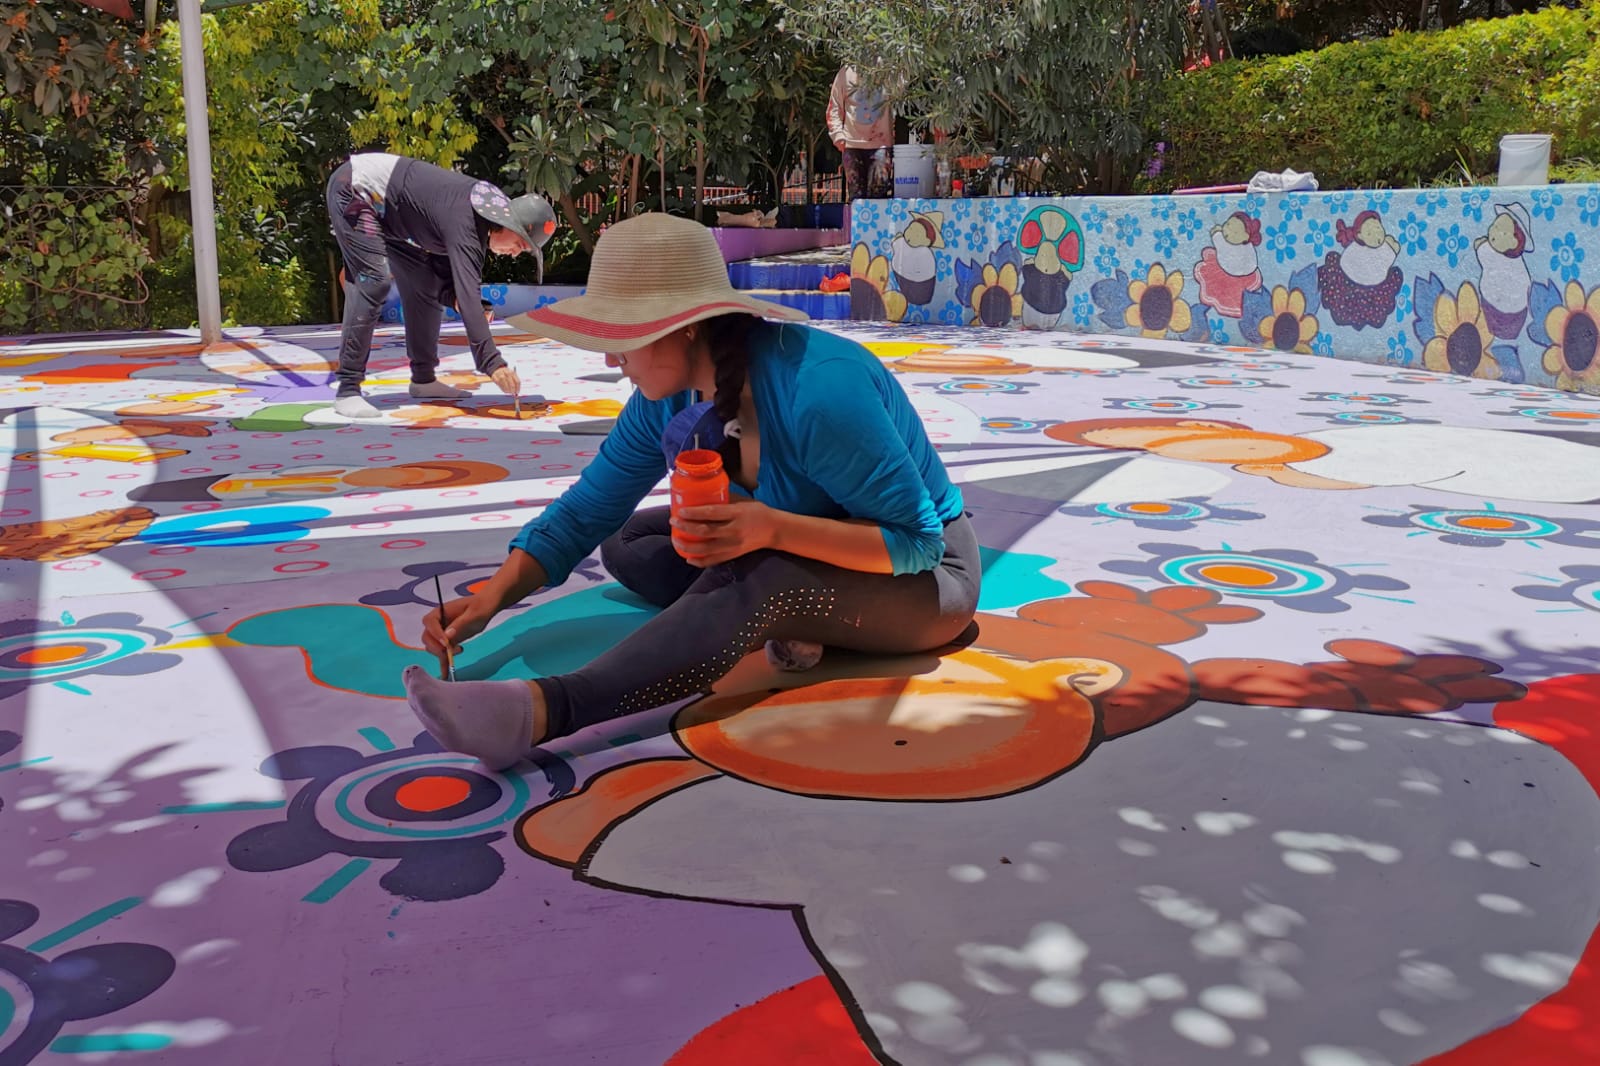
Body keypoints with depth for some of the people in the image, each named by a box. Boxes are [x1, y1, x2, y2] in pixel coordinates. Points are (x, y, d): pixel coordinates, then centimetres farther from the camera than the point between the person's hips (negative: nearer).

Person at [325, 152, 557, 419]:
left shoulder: (489, 207, -4)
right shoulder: (464, 223, -33)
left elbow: (447, 282, 2)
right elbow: (468, 296, -40)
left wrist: (452, 296, -21)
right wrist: (492, 363, -45)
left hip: (385, 207, 10)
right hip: (355, 189, -10)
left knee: (426, 284, 7)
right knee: (372, 282, -21)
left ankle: (423, 379, 17)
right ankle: (347, 391, -19)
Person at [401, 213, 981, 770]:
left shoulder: (820, 387, -32)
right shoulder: (668, 401, -10)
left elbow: (918, 541, -28)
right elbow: (584, 512, -5)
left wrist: (773, 528, -41)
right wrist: (492, 596, -20)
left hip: (925, 576, -8)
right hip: (802, 558, 8)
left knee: (756, 577, -37)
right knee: (626, 542, 2)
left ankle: (546, 709, -45)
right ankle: (783, 625, -17)